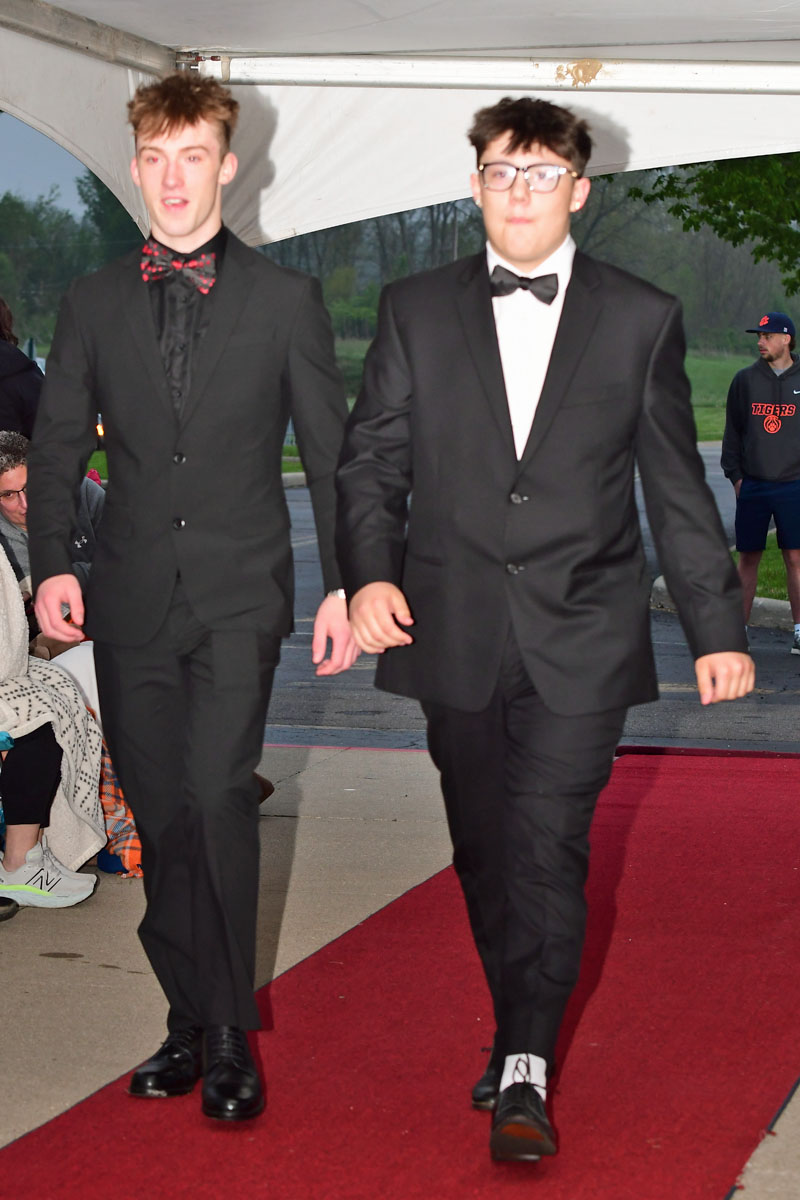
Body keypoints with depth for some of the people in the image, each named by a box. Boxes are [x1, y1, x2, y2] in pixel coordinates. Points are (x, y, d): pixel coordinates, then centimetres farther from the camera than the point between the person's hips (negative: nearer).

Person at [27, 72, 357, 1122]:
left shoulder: (286, 300, 4)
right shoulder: (93, 302, 10)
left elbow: (332, 455, 6)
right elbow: (57, 446, 12)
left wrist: (344, 586, 0)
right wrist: (52, 564, -2)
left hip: (239, 596, -3)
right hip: (131, 597, 3)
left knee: (218, 796, -16)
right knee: (160, 816, 7)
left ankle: (229, 1037, -7)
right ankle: (189, 1021, 19)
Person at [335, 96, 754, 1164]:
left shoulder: (642, 320, 5)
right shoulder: (416, 311, 8)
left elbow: (677, 486, 8)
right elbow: (370, 458, 7)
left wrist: (716, 626, 7)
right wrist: (369, 572, -10)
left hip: (582, 637, -2)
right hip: (458, 633, 2)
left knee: (549, 844, -11)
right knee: (484, 848, 10)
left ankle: (524, 1072, -7)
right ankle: (524, 1037, 25)